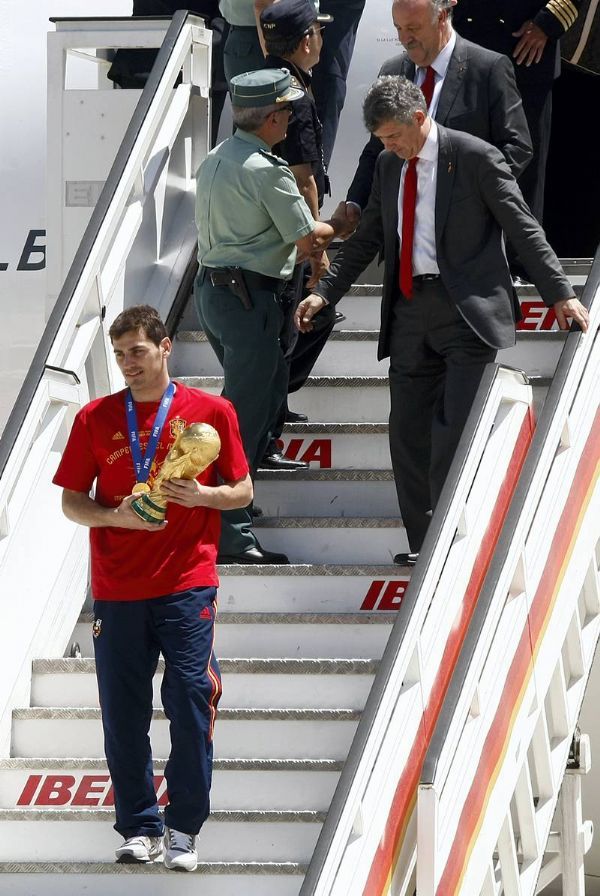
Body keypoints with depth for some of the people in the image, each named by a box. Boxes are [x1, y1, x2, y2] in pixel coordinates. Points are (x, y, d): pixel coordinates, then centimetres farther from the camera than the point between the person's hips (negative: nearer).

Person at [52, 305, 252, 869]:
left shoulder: (210, 412, 4)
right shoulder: (95, 418, 7)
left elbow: (242, 491, 9)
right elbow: (71, 501, 9)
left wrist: (202, 495, -11)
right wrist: (116, 516, -10)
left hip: (187, 586, -2)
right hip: (116, 590, 2)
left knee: (191, 707, -5)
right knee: (124, 716, 2)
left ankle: (183, 829, 6)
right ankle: (139, 828, 12)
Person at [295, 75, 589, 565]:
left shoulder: (475, 157, -7)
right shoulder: (390, 165, 13)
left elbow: (524, 229, -5)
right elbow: (368, 239, 21)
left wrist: (560, 293, -9)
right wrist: (324, 293, 14)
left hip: (468, 311, -7)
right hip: (410, 313, 7)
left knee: (456, 432, -11)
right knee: (408, 433, 5)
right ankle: (424, 545, 12)